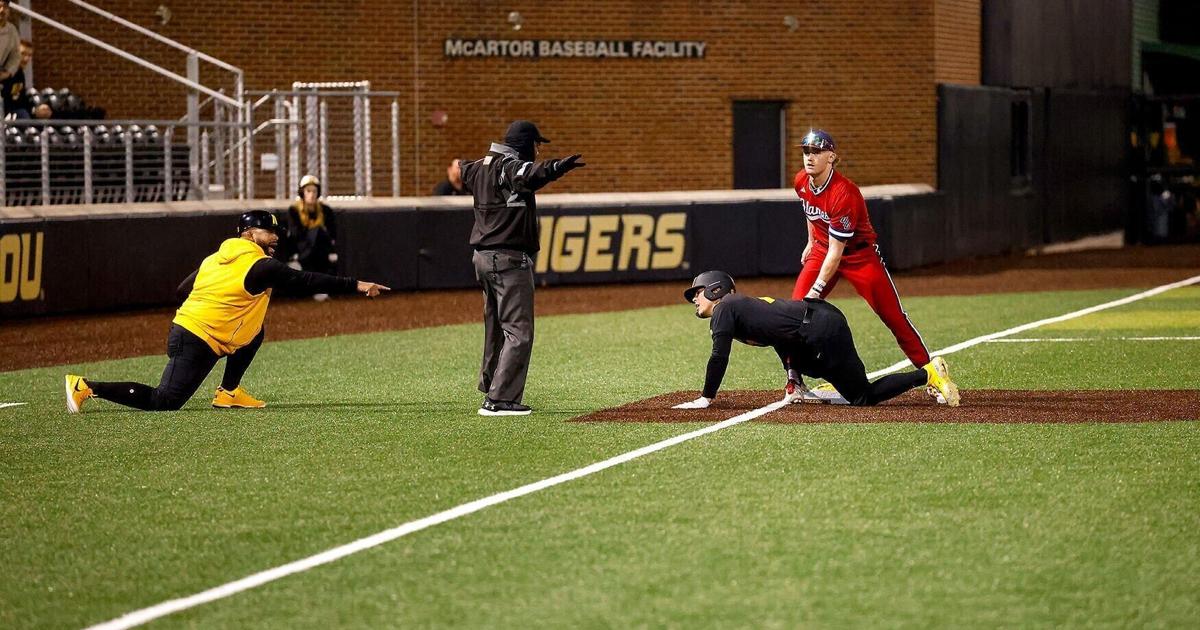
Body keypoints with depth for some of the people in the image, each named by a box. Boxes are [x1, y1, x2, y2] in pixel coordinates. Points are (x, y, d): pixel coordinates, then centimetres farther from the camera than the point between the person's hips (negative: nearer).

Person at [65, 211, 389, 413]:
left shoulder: (216, 257, 15)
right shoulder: (260, 265, -9)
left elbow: (183, 289, 18)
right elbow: (306, 280, -12)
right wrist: (355, 286, -10)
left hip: (183, 327, 9)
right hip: (198, 343, -9)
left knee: (255, 332, 18)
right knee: (163, 402, -8)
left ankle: (228, 393, 15)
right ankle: (87, 386, -10)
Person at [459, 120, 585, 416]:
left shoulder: (481, 167, 14)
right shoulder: (510, 167, -14)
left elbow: (462, 173, 38)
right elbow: (531, 174, -39)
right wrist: (558, 167, -58)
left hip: (482, 257, 10)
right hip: (509, 258, -10)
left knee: (496, 326, 22)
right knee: (518, 331, -10)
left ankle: (490, 388, 33)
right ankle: (499, 400, -15)